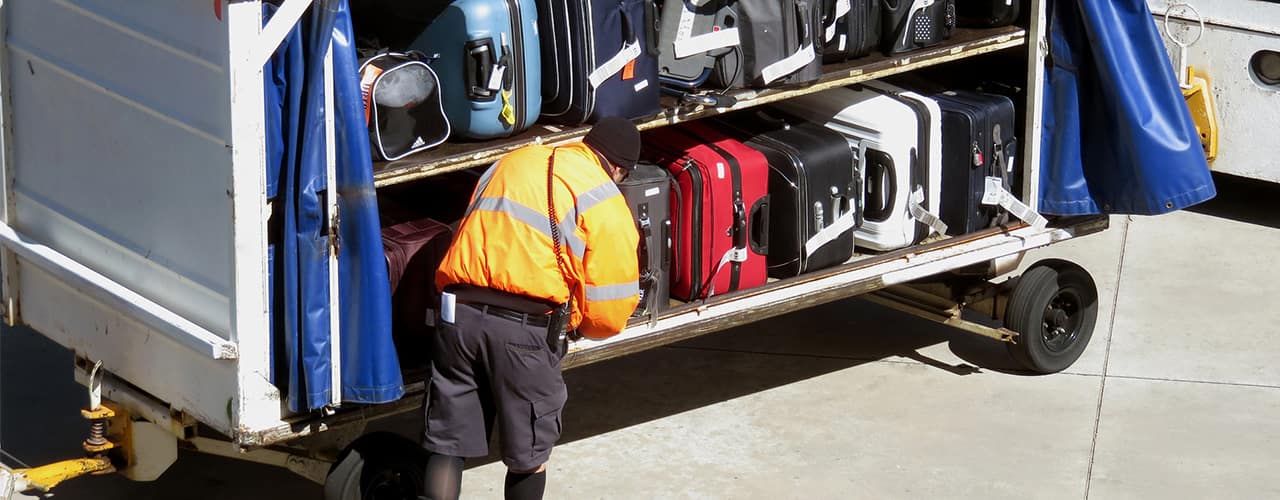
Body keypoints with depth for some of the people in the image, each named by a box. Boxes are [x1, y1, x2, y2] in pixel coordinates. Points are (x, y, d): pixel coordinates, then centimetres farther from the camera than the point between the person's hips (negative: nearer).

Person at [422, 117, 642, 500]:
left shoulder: (512, 162, 22)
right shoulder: (605, 202, 4)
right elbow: (609, 314, 0)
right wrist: (576, 324, 21)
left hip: (458, 313, 5)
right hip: (524, 328, -5)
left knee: (447, 444, 9)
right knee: (529, 454, 13)